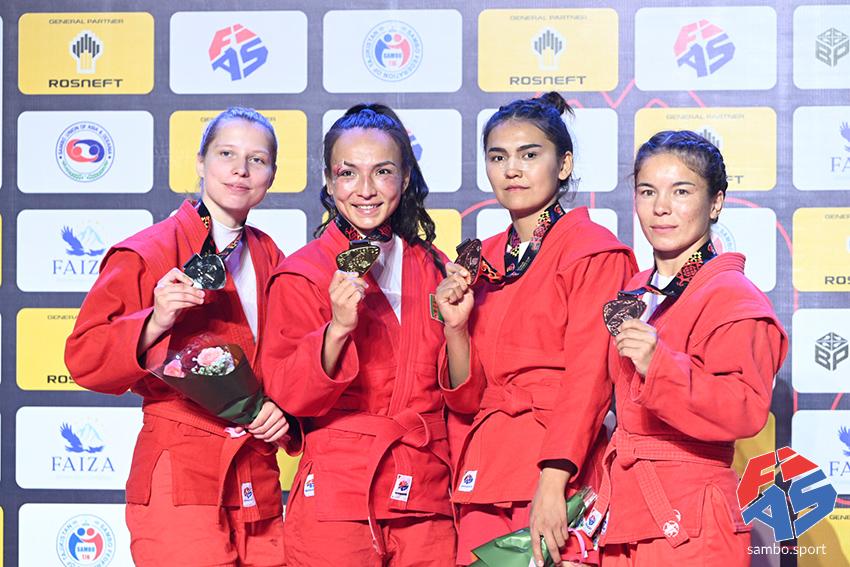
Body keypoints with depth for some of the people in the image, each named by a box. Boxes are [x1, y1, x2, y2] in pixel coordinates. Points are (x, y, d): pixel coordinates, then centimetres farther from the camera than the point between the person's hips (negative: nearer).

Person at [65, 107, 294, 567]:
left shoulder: (268, 258, 14)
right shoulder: (145, 255, -5)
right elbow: (84, 356, -9)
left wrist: (284, 407, 3)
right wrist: (155, 324, -24)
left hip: (258, 486, 6)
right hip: (181, 483, -6)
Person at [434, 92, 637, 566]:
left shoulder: (592, 251, -3)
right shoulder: (484, 260, 14)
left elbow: (587, 382, -11)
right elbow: (469, 397, 12)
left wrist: (551, 485, -20)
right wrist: (456, 326, -5)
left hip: (558, 472, -5)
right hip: (484, 473, 5)